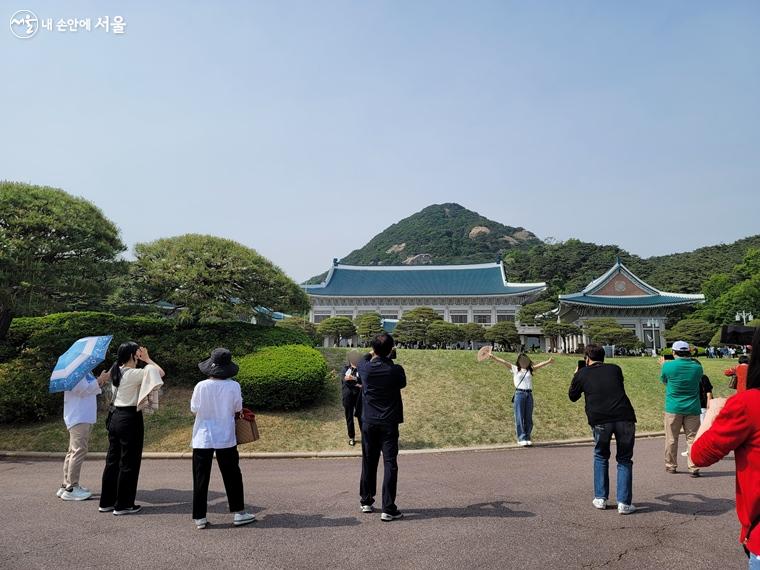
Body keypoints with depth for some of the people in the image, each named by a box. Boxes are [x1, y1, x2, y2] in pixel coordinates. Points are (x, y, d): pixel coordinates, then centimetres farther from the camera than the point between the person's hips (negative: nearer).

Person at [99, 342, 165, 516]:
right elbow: (160, 372, -19)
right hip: (131, 419, -9)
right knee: (129, 462, 2)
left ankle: (106, 502, 25)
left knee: (112, 460, 16)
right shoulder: (133, 374, -17)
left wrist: (143, 361, 13)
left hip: (116, 417, 9)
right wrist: (147, 359, -8)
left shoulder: (116, 372, 8)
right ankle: (123, 505, 9)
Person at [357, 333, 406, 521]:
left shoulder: (365, 368, -6)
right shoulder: (395, 370, -12)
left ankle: (366, 501, 27)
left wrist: (371, 354, 37)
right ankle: (388, 509, -2)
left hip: (369, 422, 3)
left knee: (369, 462, 15)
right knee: (390, 464, 0)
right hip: (389, 423, -3)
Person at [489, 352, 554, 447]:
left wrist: (549, 361, -12)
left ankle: (527, 438, 14)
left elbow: (540, 364, 4)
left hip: (529, 394, 3)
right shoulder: (515, 369, 7)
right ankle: (522, 439, 1)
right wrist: (493, 357, -8)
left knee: (528, 418, 6)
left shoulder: (530, 370, 15)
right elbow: (504, 362, 0)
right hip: (519, 394, -3)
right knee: (519, 418, -3)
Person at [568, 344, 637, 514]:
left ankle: (600, 498, 20)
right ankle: (624, 503, 7)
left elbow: (572, 396, 25)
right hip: (624, 417, 1)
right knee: (624, 459, 14)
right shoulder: (615, 369, 18)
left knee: (601, 456, 21)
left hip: (599, 420, -1)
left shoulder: (582, 373, 13)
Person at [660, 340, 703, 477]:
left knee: (671, 439, 10)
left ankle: (671, 466, 19)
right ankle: (694, 468, 2)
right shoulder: (697, 367, -3)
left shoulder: (668, 366, -9)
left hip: (673, 408, -1)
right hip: (692, 408, 1)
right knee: (692, 438, 5)